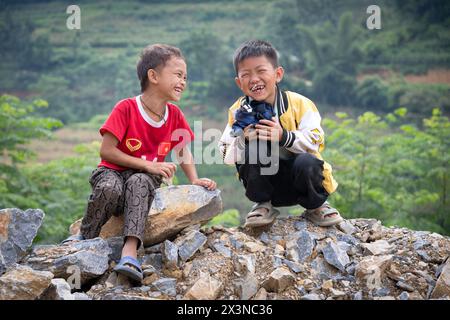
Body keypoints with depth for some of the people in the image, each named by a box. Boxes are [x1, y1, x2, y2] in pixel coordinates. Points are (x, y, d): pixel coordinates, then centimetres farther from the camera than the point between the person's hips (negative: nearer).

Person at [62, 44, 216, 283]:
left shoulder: (175, 115, 1)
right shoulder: (126, 108, -15)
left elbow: (183, 152, 14)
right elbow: (106, 151, -18)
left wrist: (194, 180, -3)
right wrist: (147, 165, -22)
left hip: (145, 177, 3)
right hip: (112, 171, -3)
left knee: (139, 182, -35)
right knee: (110, 189, -38)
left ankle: (130, 249, -46)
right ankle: (84, 236, -13)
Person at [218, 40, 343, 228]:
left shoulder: (298, 103, -11)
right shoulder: (239, 110, -6)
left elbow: (315, 141, -18)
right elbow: (226, 156, -7)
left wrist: (284, 137, -33)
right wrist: (244, 140, -28)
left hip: (297, 178, -1)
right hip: (266, 183, 1)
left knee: (306, 162, -34)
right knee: (252, 149, -26)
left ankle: (317, 206, -1)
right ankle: (263, 205, -4)